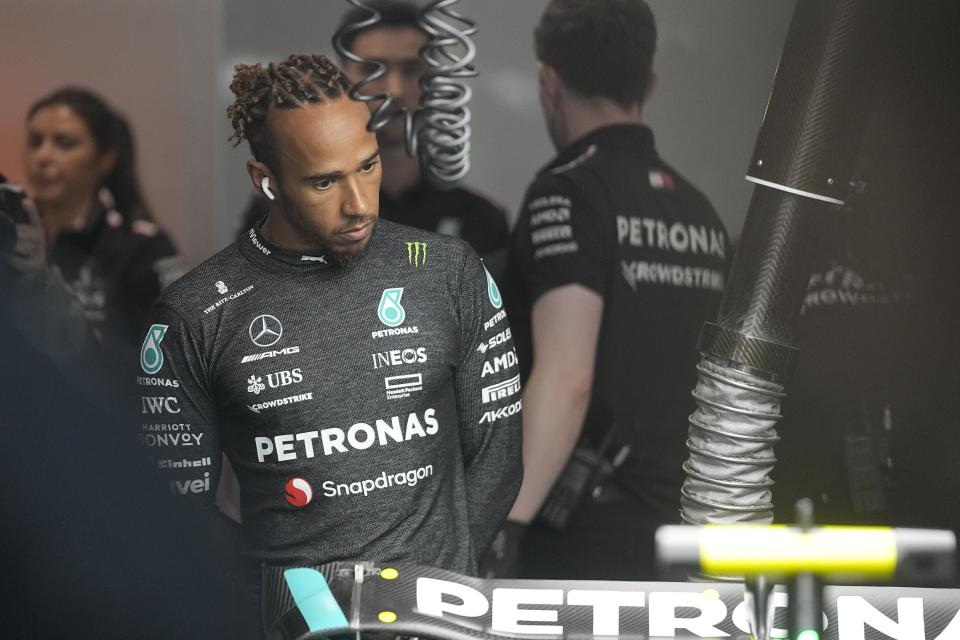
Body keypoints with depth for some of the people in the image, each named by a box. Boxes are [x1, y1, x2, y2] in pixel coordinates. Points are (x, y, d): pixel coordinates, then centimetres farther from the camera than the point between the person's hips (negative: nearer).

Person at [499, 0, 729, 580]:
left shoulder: (570, 191, -10)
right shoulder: (700, 212, 14)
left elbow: (565, 381, -21)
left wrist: (498, 529, -25)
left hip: (588, 537, -7)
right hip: (681, 531, 7)